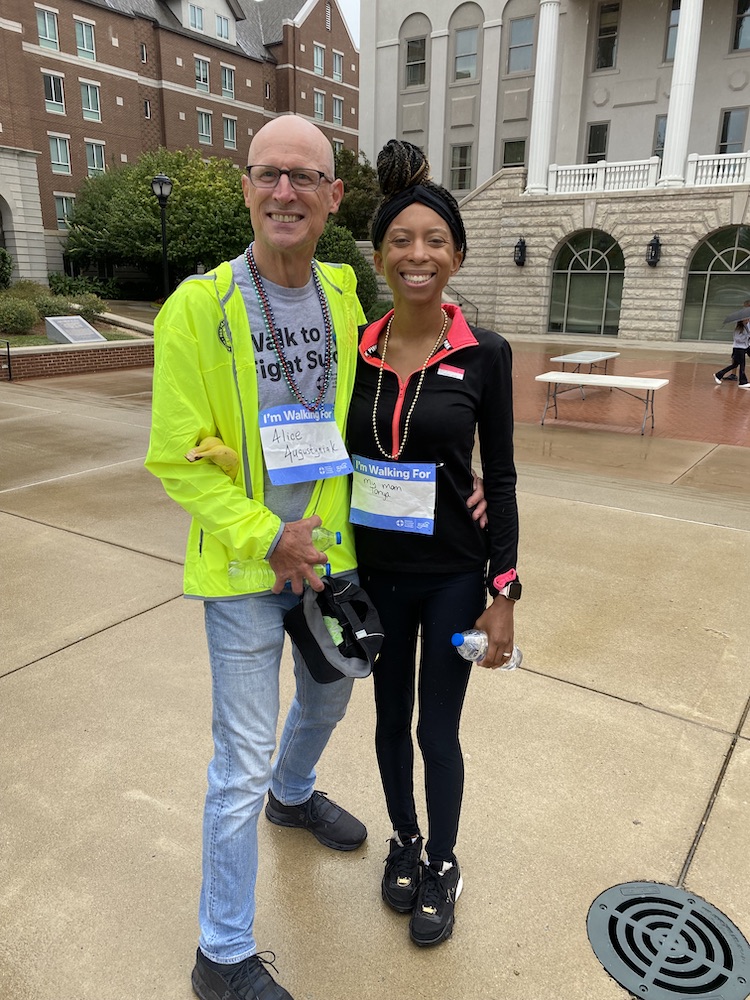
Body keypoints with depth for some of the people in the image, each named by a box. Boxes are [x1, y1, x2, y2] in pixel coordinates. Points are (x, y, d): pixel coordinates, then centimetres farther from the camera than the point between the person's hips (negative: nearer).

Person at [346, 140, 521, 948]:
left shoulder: (484, 354, -8)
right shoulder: (353, 353, -3)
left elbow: (500, 478, -5)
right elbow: (336, 464, 4)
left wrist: (504, 594, -6)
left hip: (452, 576, -2)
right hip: (373, 572, 2)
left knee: (438, 730, 11)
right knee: (391, 719, 19)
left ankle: (442, 864, 39)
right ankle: (404, 840, 46)